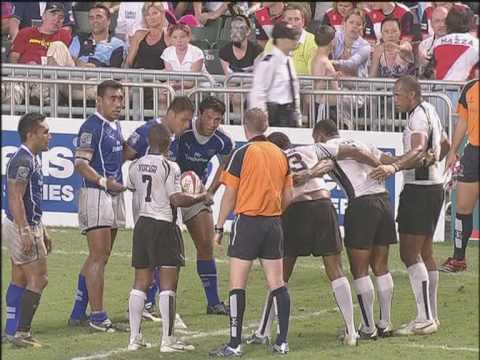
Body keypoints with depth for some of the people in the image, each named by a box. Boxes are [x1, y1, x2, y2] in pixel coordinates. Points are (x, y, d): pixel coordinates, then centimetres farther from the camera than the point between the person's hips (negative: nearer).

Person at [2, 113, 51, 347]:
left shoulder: (34, 159, 14)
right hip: (22, 226, -10)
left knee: (19, 279, 11)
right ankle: (21, 333, -9)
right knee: (38, 279, -9)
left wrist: (42, 232, 24)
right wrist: (26, 232, -27)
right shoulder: (22, 161, -18)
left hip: (30, 225, 10)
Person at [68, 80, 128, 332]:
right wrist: (105, 181, -31)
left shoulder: (115, 126, 16)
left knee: (100, 257, 13)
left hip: (114, 195, 10)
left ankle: (78, 313, 19)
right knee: (98, 256, -9)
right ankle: (97, 316, -8)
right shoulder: (92, 126, -13)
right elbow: (80, 163, -22)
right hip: (96, 195, -10)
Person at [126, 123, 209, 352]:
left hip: (142, 223, 6)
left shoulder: (135, 166, 6)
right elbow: (177, 199, -17)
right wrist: (201, 197, -3)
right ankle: (168, 340, -4)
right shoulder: (169, 167, -13)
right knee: (168, 284, -3)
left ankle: (135, 338, 10)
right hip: (164, 226, -6)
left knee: (140, 283, 10)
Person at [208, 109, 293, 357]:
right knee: (277, 284, 8)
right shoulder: (280, 154, 7)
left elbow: (230, 194, -7)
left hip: (247, 222, -5)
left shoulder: (242, 153, -8)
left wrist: (219, 227, -1)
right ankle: (282, 341, 7)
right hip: (273, 224, 5)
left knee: (237, 285, -3)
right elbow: (288, 197, 10)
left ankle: (235, 344, -7)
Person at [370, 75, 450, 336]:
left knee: (409, 253, -12)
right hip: (434, 185, 11)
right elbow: (445, 145, 31)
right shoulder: (429, 111, 16)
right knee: (424, 252, 16)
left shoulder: (418, 116, -16)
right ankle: (431, 316, 20)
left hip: (419, 190, -11)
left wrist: (394, 167, -50)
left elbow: (418, 150, -35)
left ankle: (425, 319, -15)